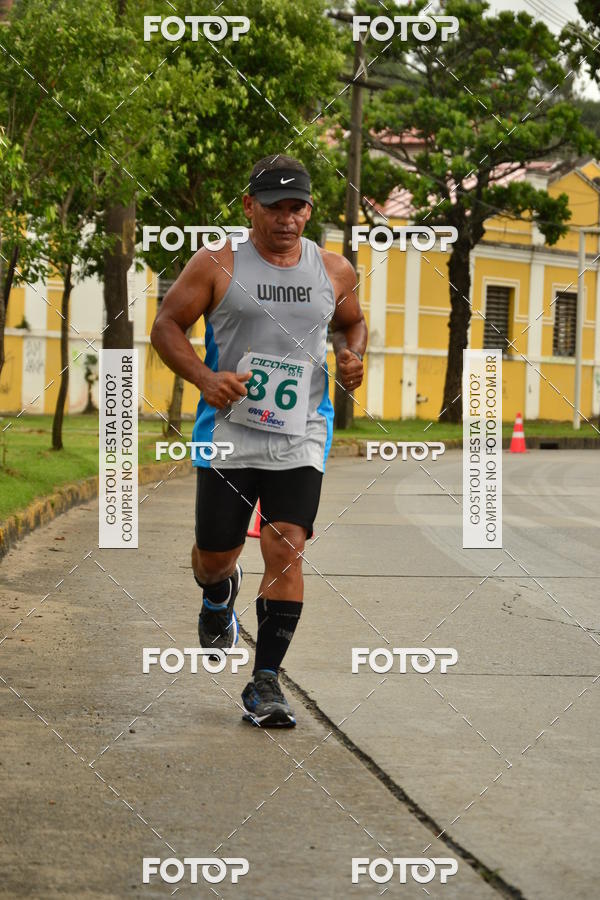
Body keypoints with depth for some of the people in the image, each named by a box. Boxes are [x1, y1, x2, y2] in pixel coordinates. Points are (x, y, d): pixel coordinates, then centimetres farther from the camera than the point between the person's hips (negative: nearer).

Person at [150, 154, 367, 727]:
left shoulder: (334, 271, 7)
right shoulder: (216, 265, -3)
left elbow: (352, 322, 25)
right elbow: (166, 326, -1)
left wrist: (352, 355, 1)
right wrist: (206, 378, -16)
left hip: (300, 437, 1)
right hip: (229, 430, -1)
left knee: (286, 551, -12)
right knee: (215, 556, 7)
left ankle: (265, 683, -4)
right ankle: (219, 595, 47)